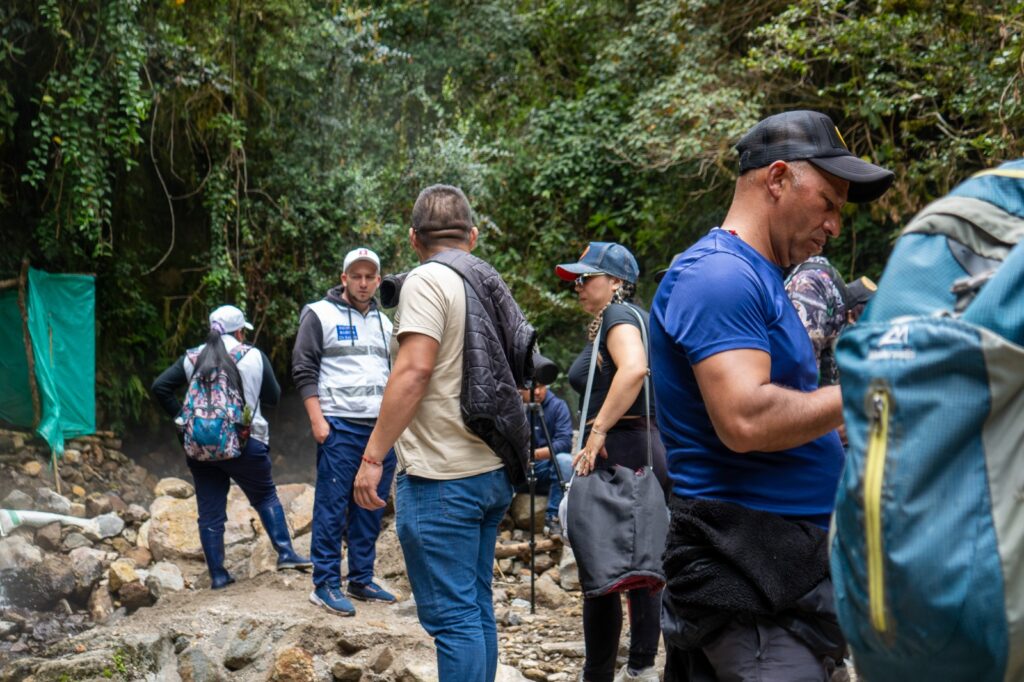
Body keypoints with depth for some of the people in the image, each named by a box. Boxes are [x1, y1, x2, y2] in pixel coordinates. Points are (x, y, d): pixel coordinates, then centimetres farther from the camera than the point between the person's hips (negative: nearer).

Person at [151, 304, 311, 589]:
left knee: (210, 513, 6)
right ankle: (285, 553, 7)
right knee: (266, 497, 16)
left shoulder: (192, 358, 6)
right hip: (245, 443, -2)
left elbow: (160, 387, -2)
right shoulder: (254, 356, -1)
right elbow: (273, 397, 6)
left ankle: (217, 575, 9)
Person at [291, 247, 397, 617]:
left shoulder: (383, 322, 18)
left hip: (381, 427, 6)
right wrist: (317, 420, -13)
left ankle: (361, 580, 17)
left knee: (371, 508, 8)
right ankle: (325, 585, 1)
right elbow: (303, 370, -5)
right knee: (332, 506, -5)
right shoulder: (320, 314, 0)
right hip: (339, 425, -6)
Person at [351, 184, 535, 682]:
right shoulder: (490, 283, 14)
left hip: (442, 477, -8)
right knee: (476, 609, 15)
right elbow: (512, 370, 20)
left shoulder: (427, 280, -9)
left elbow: (414, 369, -18)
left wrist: (373, 456, -16)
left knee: (452, 617, -5)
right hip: (492, 472, 8)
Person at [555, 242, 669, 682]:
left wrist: (598, 430, -28)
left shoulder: (618, 315, -10)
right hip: (648, 450, 10)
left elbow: (634, 368, -28)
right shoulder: (630, 317, 19)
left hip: (617, 452, -10)